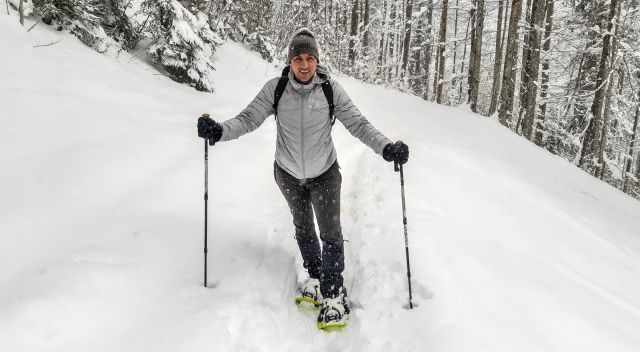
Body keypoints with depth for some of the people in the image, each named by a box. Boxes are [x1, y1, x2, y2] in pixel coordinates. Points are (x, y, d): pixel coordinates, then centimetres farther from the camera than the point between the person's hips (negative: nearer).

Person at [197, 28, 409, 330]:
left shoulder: (330, 89, -16)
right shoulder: (275, 88, -14)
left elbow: (357, 123, -15)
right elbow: (248, 118, -15)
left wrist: (386, 147, -29)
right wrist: (219, 130, -34)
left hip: (324, 173, -2)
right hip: (288, 173, 2)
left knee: (330, 233, -2)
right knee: (303, 228, 19)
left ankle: (334, 294, 15)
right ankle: (315, 278, 41)